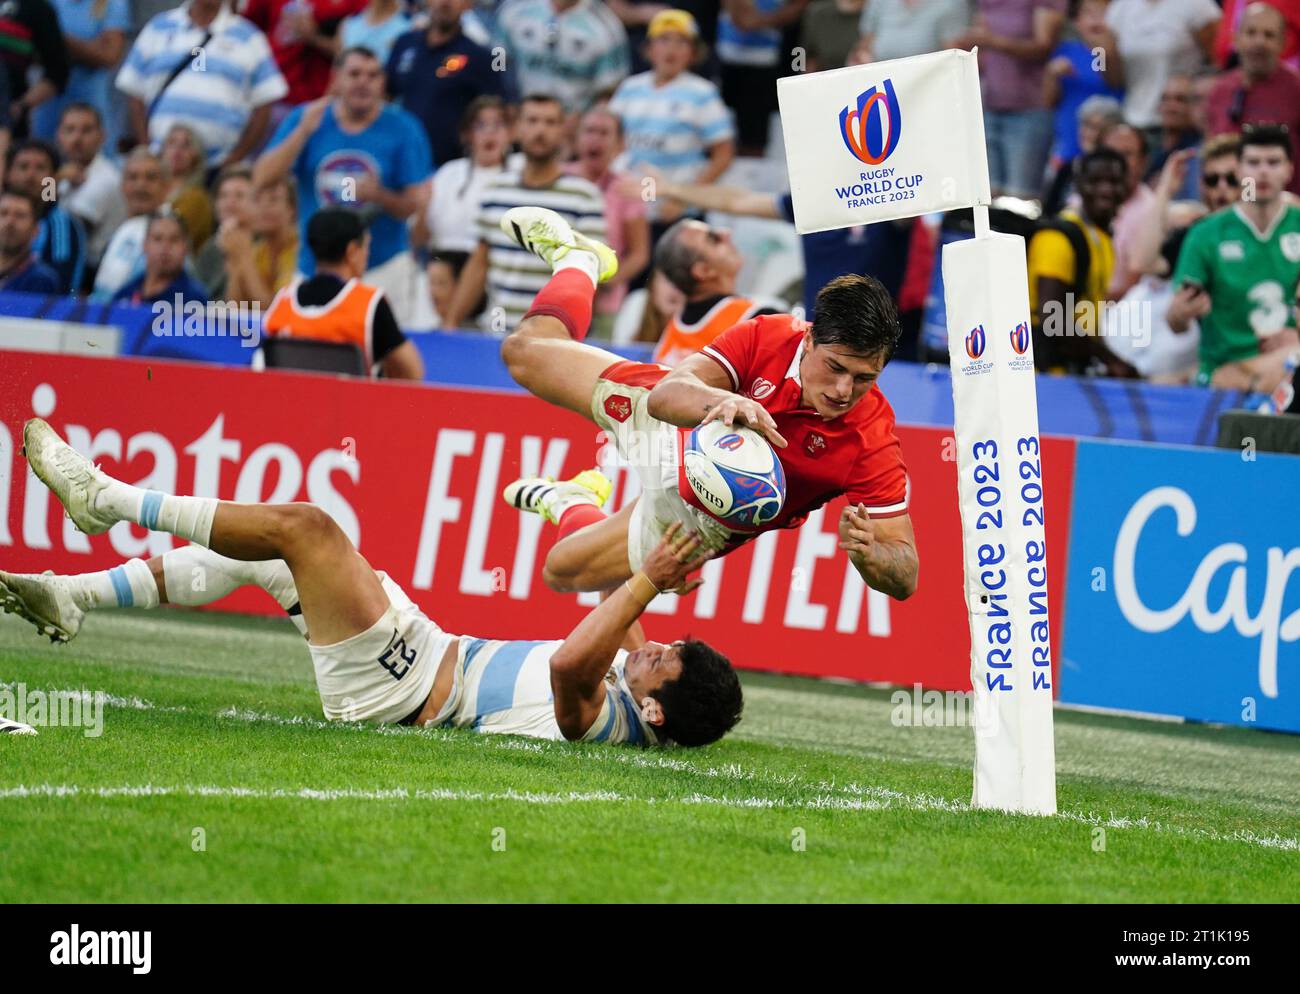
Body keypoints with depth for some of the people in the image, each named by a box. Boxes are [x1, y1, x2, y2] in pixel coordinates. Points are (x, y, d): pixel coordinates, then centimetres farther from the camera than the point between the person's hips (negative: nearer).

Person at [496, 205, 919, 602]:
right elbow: (667, 394, -43)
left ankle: (571, 504, 44)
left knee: (563, 572, 7)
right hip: (675, 428, 1)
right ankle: (577, 259, 51)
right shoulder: (769, 337, -35)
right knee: (525, 350, 16)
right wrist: (723, 401, -65)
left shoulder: (872, 441, -39)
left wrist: (865, 552, -58)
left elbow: (904, 579, -34)